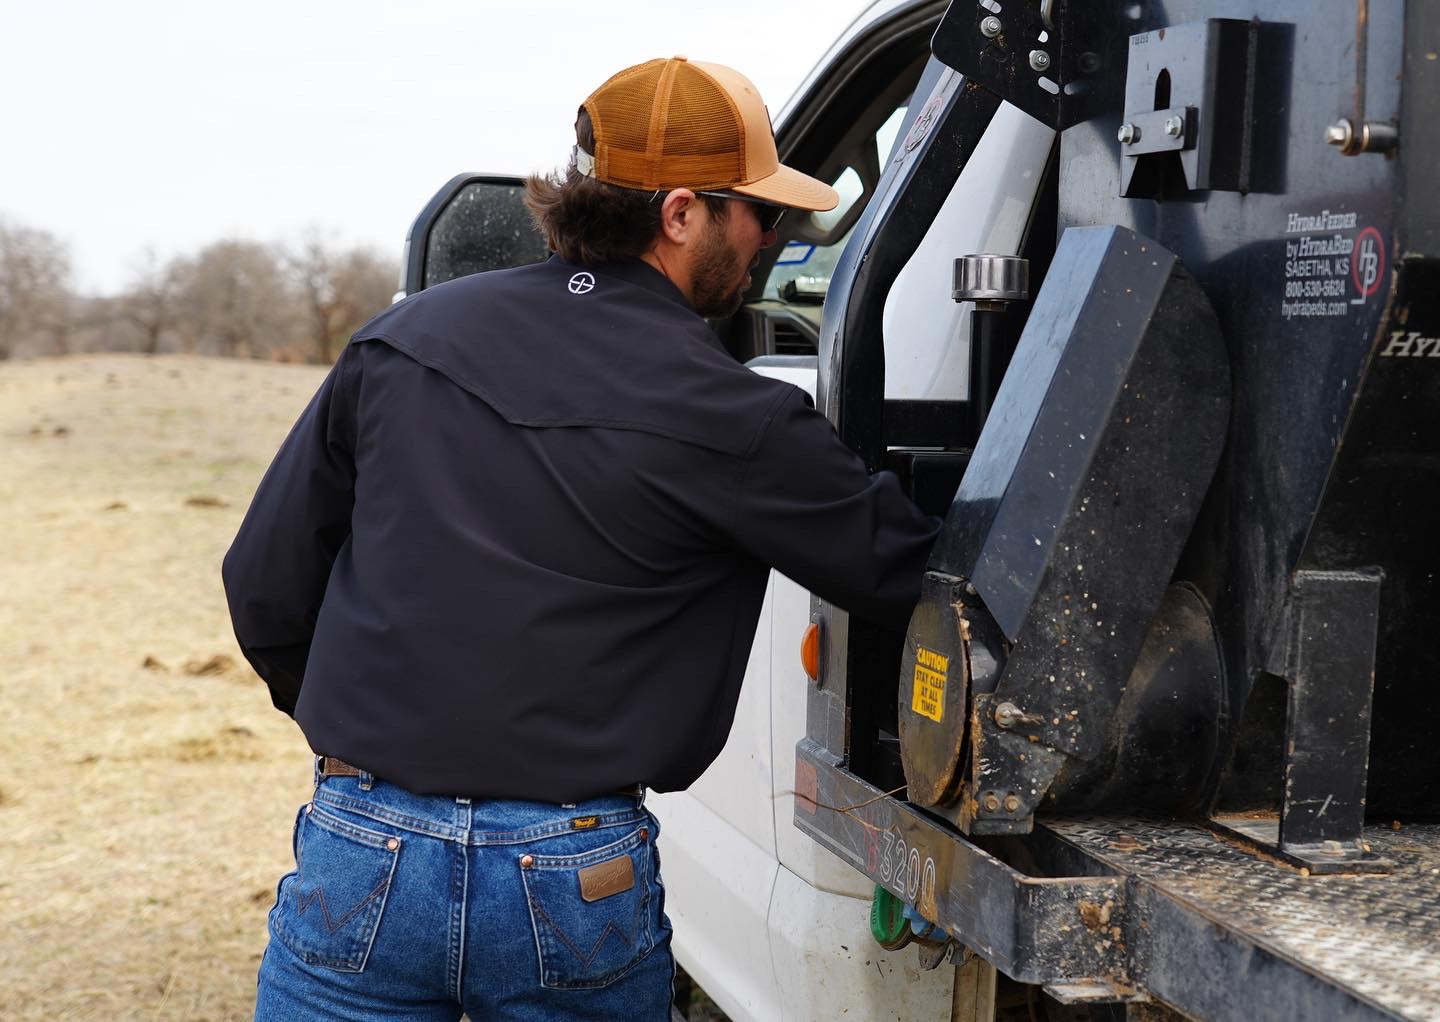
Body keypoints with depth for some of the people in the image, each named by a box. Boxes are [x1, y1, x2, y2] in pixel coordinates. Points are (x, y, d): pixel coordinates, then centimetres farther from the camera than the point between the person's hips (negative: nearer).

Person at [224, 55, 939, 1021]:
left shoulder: (406, 337, 2)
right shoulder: (724, 417, -10)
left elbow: (266, 582, 6)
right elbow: (910, 570, -1)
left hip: (361, 863, 3)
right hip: (575, 885, -2)